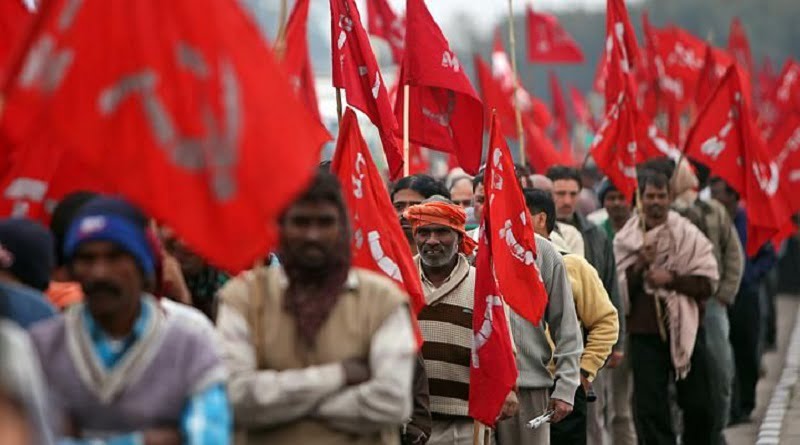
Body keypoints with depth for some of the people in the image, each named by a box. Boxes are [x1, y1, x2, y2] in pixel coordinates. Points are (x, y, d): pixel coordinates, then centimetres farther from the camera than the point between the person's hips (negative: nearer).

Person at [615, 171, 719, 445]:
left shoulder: (689, 235, -1)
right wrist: (638, 266, -12)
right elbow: (617, 288, 2)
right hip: (644, 332, 0)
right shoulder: (625, 240, 4)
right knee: (649, 407, -3)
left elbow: (708, 283, -4)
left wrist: (671, 278, -15)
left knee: (698, 406, 6)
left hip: (684, 329, 0)